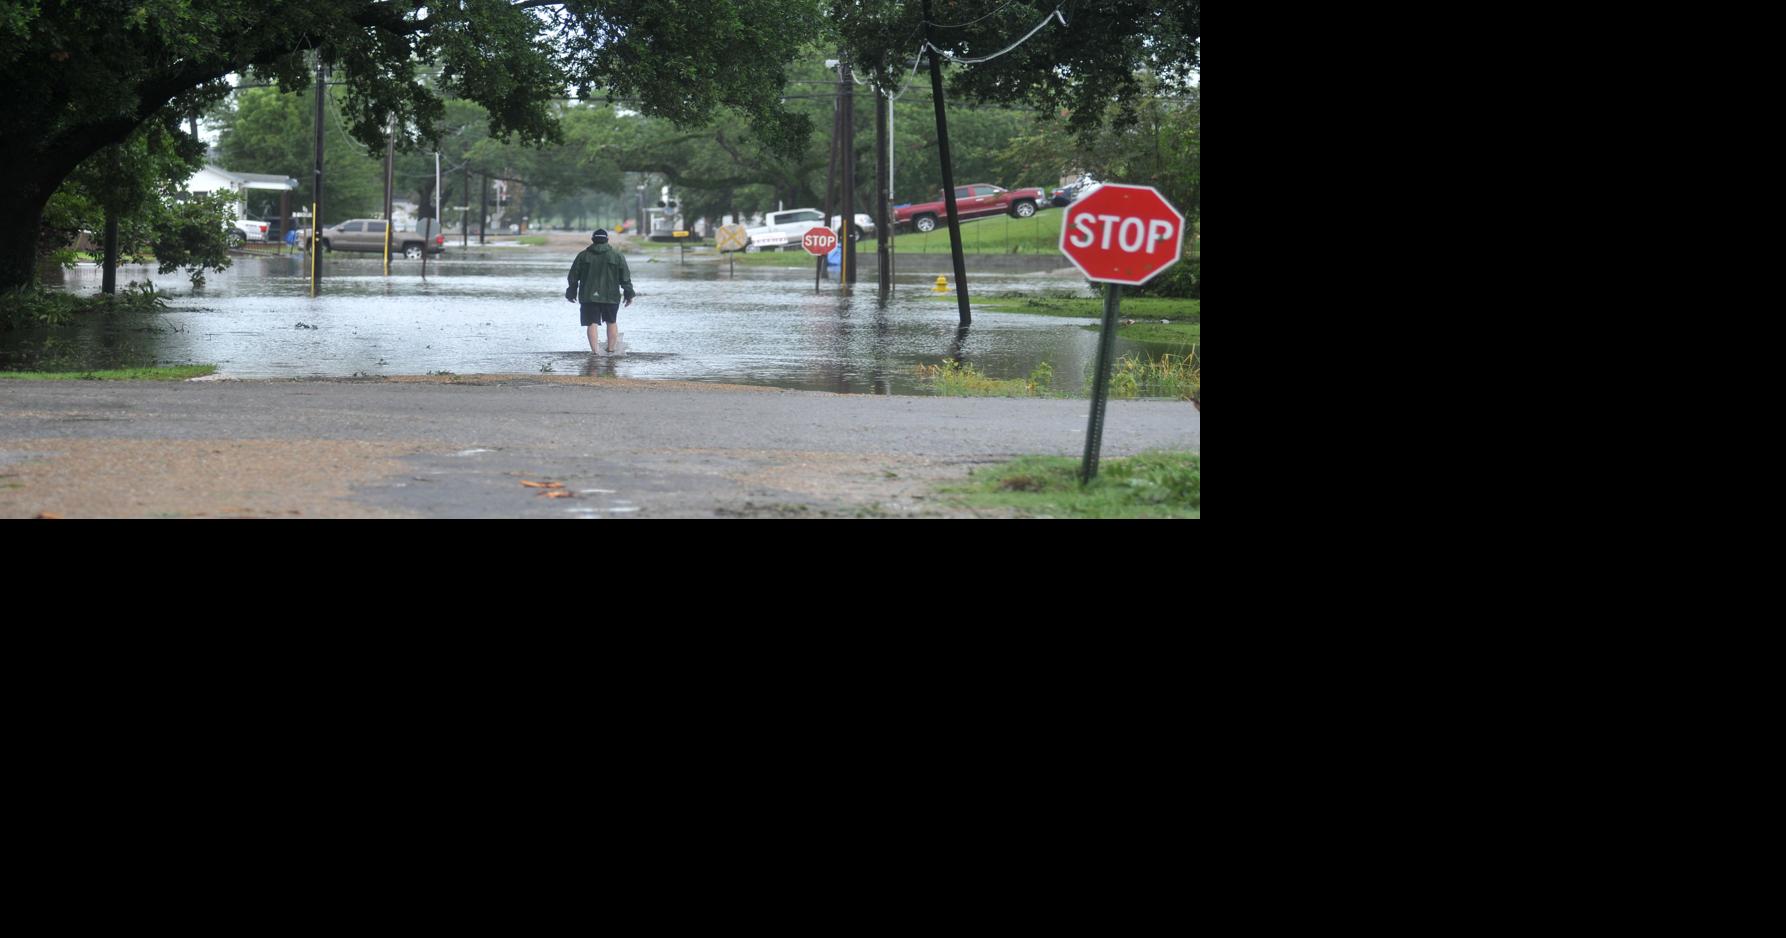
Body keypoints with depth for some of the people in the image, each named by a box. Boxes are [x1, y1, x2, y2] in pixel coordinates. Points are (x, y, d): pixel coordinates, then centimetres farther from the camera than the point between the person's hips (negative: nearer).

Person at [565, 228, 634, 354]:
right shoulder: (617, 256, 0)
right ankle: (611, 350, 16)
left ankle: (595, 351, -9)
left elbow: (573, 276, 7)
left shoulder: (583, 256, 3)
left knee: (592, 323, 1)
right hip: (611, 296, 0)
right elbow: (625, 277, 1)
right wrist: (628, 294, 9)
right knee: (612, 322, 15)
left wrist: (571, 293, 18)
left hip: (589, 296, 0)